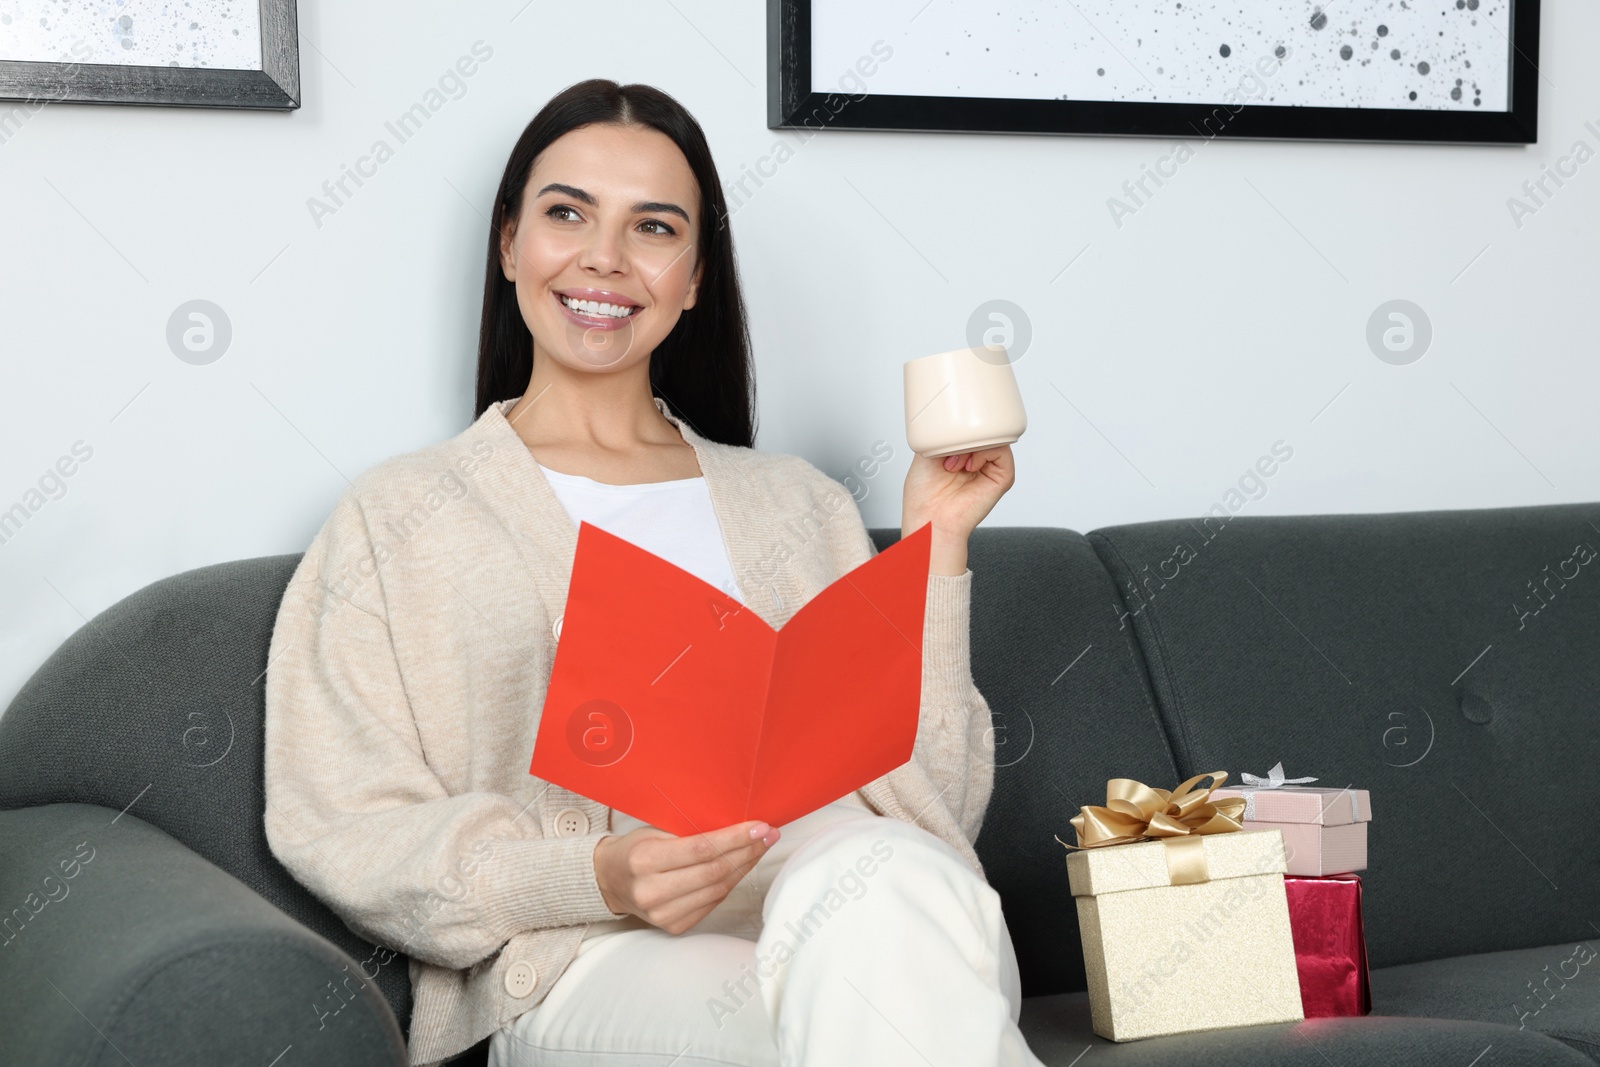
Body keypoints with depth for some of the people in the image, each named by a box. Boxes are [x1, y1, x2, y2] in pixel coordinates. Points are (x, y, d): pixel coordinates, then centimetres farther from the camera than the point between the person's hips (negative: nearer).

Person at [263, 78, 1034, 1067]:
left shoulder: (799, 504, 23)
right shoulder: (396, 518, 12)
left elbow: (926, 797, 15)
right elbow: (346, 835, 1)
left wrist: (936, 546, 7)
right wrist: (596, 880, -15)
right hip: (587, 962, -4)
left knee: (890, 881, -34)